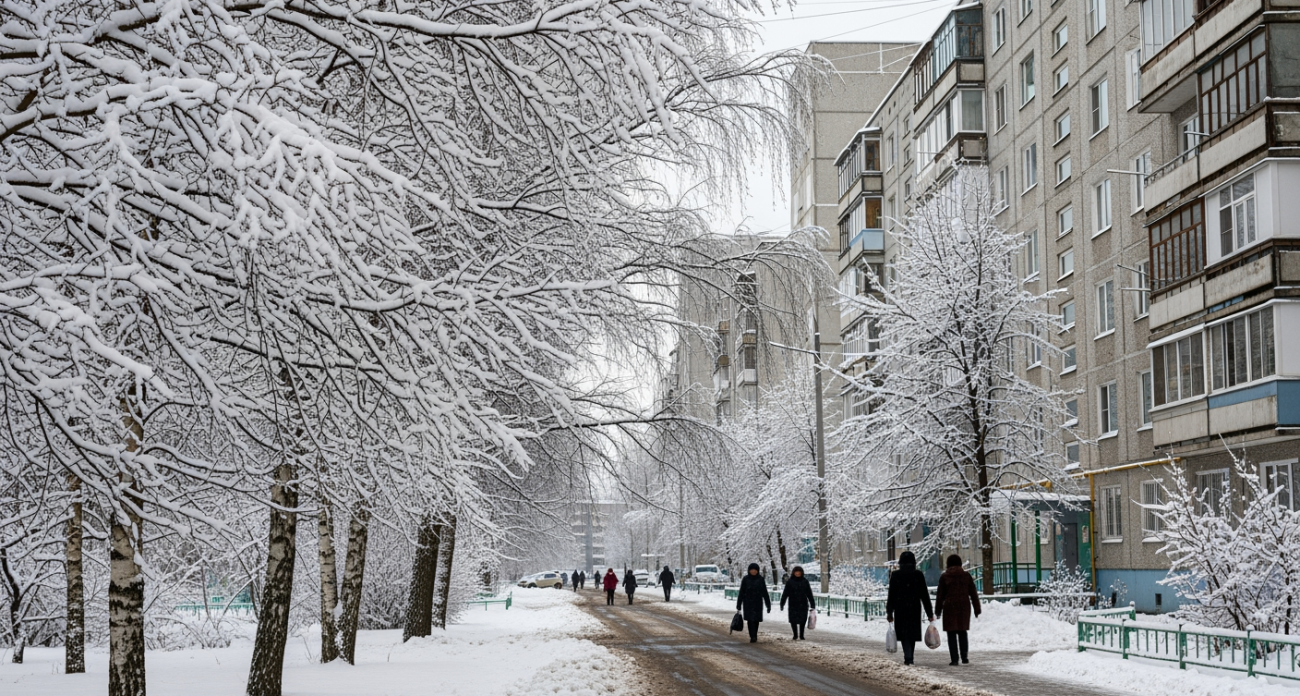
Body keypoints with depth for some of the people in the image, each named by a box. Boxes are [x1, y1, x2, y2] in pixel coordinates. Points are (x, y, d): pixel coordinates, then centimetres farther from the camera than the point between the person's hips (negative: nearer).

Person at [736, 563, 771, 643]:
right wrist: (738, 605, 1)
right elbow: (741, 593, 2)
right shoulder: (745, 579, -1)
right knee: (750, 620, -11)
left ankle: (754, 636, 20)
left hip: (758, 603, 1)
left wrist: (768, 605, -1)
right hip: (748, 603, -1)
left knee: (756, 620, 6)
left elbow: (765, 593, 2)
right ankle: (753, 637, -15)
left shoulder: (760, 579, 0)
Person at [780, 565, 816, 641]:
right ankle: (795, 635, 11)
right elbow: (785, 593, 0)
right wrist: (782, 603, -6)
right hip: (793, 605, -1)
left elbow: (809, 593, 8)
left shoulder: (805, 581, 5)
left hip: (803, 605, 1)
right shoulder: (790, 582, 1)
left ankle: (801, 635, 13)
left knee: (802, 620, 1)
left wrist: (812, 604, 7)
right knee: (793, 620, -1)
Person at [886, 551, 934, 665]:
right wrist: (930, 613, 5)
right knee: (912, 632, 15)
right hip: (915, 609, 1)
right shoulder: (918, 575, -1)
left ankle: (908, 657, -16)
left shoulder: (895, 575, -3)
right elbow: (924, 595, 0)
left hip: (900, 609, -1)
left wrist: (889, 612, 5)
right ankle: (910, 657, 22)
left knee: (904, 634, 2)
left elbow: (891, 595, -2)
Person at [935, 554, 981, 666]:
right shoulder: (966, 575, 4)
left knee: (951, 633, 1)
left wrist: (938, 611, 7)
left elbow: (940, 595, 0)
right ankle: (964, 658, 11)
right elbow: (973, 593, 6)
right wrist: (977, 609, 12)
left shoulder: (944, 577, -2)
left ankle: (954, 659, -4)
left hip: (950, 607, -3)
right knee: (962, 632, 14)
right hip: (964, 606, 3)